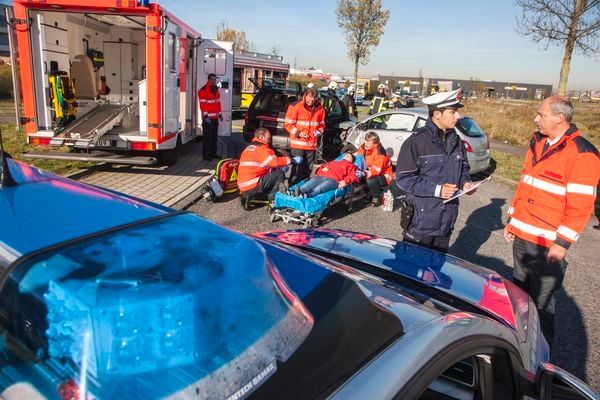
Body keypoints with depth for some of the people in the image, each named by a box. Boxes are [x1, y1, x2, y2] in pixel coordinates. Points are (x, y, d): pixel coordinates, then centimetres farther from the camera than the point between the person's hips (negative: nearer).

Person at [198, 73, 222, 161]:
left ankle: (213, 153, 20)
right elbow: (202, 105, -13)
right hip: (207, 118, -8)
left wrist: (220, 114, 15)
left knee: (214, 136, 12)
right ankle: (206, 155, -3)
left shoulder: (216, 90, 16)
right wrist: (205, 116, -18)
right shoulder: (203, 91, -9)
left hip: (215, 117, 8)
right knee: (208, 136, -8)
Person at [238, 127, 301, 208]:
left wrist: (280, 167, 12)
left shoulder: (250, 147, 22)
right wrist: (291, 160, -4)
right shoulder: (261, 148, -9)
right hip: (251, 187, -9)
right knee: (279, 174, -6)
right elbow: (275, 161, -17)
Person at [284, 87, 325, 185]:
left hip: (312, 144, 5)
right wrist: (298, 133, -14)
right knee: (297, 167, -7)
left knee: (308, 168, 11)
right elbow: (288, 124, -3)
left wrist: (318, 132, -1)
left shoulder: (319, 108, 6)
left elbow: (321, 124, 18)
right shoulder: (295, 106, -7)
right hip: (298, 143, -4)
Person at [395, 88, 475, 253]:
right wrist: (436, 189, -22)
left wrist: (466, 182, -1)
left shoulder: (456, 141, 7)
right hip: (421, 221, -6)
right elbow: (403, 178, -17)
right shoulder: (416, 141, -15)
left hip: (447, 220, 6)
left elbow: (463, 168, 21)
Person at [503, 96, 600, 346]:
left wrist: (562, 243, -17)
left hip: (549, 245, -7)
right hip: (522, 236, 8)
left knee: (541, 301, 3)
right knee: (519, 293, 19)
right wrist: (512, 220, 16)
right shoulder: (538, 144, 11)